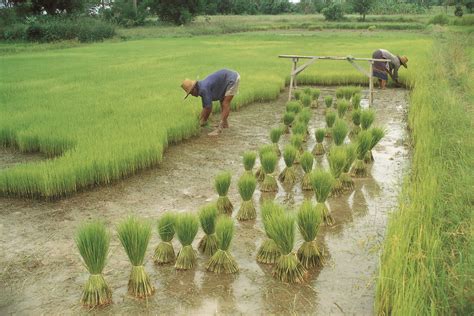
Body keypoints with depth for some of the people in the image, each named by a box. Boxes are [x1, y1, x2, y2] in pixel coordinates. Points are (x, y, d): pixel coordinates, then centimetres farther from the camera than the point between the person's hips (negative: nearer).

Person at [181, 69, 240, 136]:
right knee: (222, 101, 20)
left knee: (225, 104, -13)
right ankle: (224, 123, 31)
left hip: (233, 78, -10)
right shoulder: (202, 88, 8)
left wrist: (203, 121, -5)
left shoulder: (203, 89, -22)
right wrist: (200, 121, 13)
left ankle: (219, 128, -14)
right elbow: (205, 107, 14)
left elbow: (208, 108, -19)